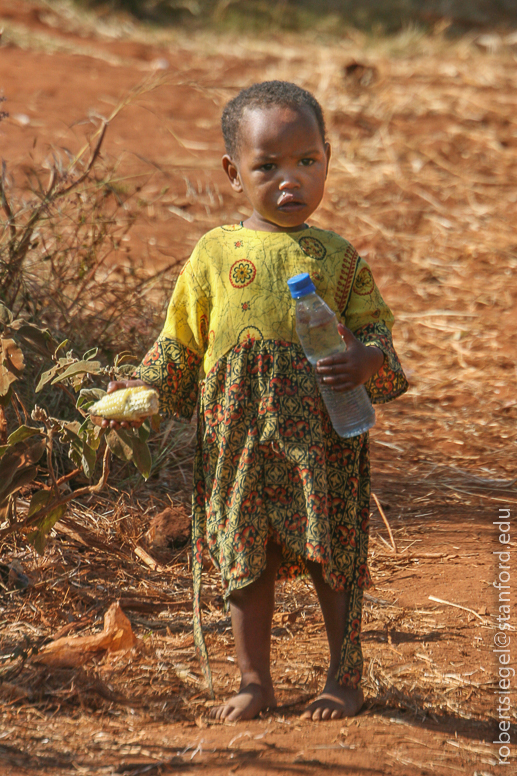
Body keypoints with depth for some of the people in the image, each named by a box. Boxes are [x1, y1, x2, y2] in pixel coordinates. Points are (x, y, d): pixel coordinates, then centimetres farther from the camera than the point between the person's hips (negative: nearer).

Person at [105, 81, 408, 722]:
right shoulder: (215, 254, 3)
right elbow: (181, 340, 11)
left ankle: (344, 679, 20)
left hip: (323, 436, -1)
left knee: (332, 558, 5)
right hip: (237, 438, 1)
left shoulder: (337, 258, 2)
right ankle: (254, 682, 20)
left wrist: (366, 362, -17)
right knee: (243, 559, 8)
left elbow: (373, 329, 4)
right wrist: (140, 391, 0)